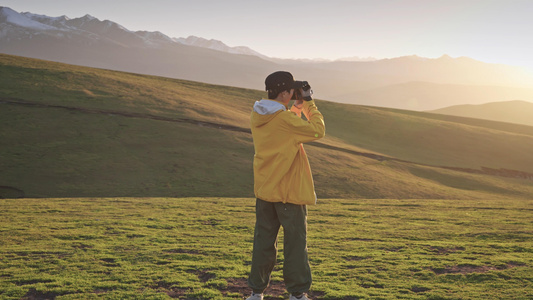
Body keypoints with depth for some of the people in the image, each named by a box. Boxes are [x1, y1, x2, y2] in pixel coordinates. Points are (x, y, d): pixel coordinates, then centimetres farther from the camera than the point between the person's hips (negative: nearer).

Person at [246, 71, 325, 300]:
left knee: (263, 240, 13)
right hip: (289, 191, -7)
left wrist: (297, 107, 12)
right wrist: (308, 103, -4)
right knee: (296, 241, 6)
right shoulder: (284, 119, -20)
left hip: (263, 190, 7)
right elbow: (317, 131, -11)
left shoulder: (257, 116, 3)